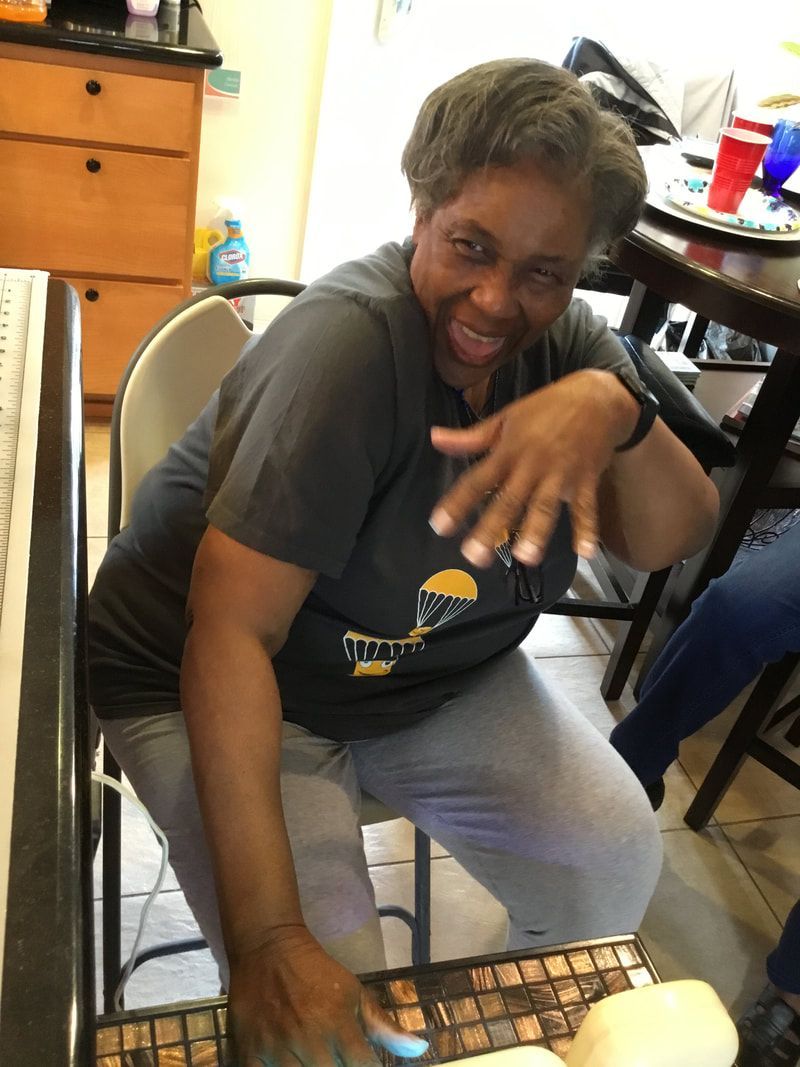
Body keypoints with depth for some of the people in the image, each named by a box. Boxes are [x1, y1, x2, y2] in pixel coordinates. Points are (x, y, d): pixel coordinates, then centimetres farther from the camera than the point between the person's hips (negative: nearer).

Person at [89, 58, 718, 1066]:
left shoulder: (561, 339, -6)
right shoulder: (351, 341, -28)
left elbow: (675, 538, -11)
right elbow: (230, 629, -32)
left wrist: (617, 409, -33)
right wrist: (268, 943, -37)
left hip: (437, 678, 6)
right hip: (215, 683, -5)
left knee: (617, 859, -3)